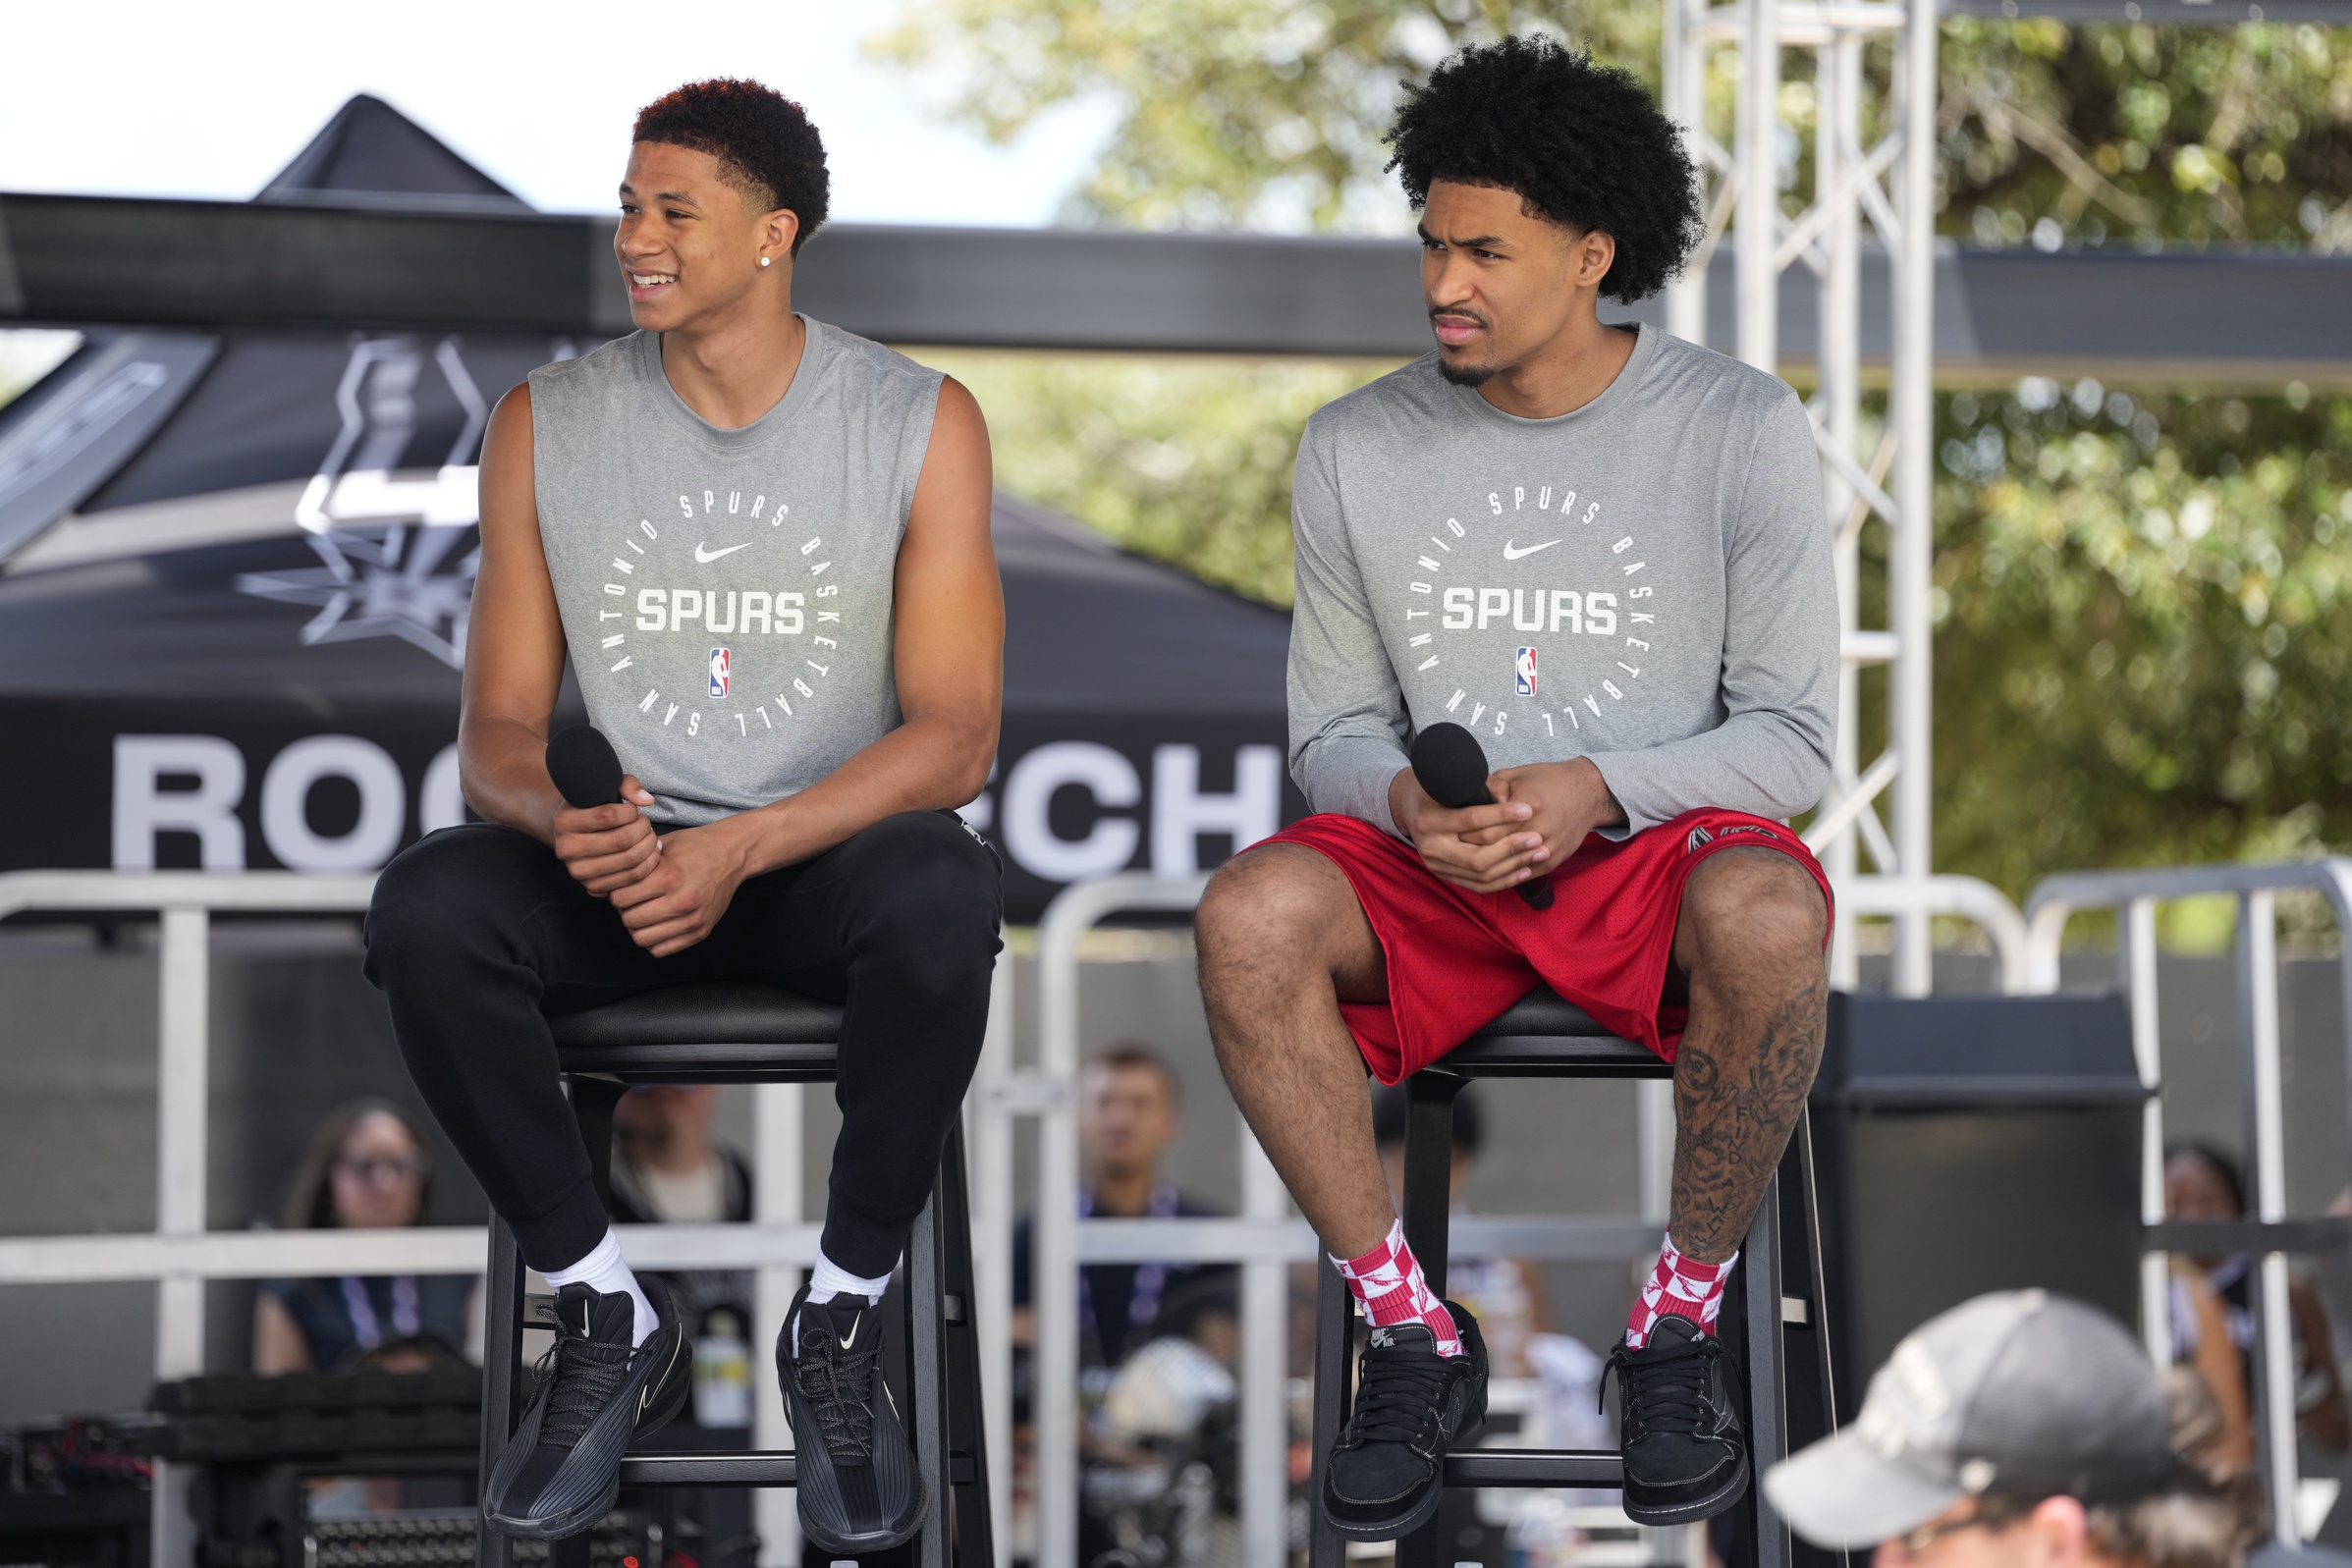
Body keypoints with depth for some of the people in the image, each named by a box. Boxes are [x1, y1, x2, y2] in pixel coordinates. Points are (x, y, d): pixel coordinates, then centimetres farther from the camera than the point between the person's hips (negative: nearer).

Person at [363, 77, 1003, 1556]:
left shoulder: (920, 422, -4)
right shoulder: (547, 423, 2)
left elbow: (954, 734, -9)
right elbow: (498, 726, 4)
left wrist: (740, 850, -24)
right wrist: (559, 824, -22)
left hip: (834, 850, -2)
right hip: (622, 860, 2)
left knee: (940, 897, -38)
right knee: (425, 907, -30)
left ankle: (842, 1322, -17)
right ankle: (610, 1321, -13)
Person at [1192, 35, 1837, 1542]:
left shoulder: (1742, 430, -3)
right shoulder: (1357, 447, 4)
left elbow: (1791, 737, -3)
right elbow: (1334, 730, 10)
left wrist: (1597, 789, -20)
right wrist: (1406, 801, -15)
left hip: (1661, 842, -2)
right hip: (1426, 866, 2)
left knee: (1769, 915, -38)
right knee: (1249, 915, -31)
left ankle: (1680, 1331, -15)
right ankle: (1414, 1335, -15)